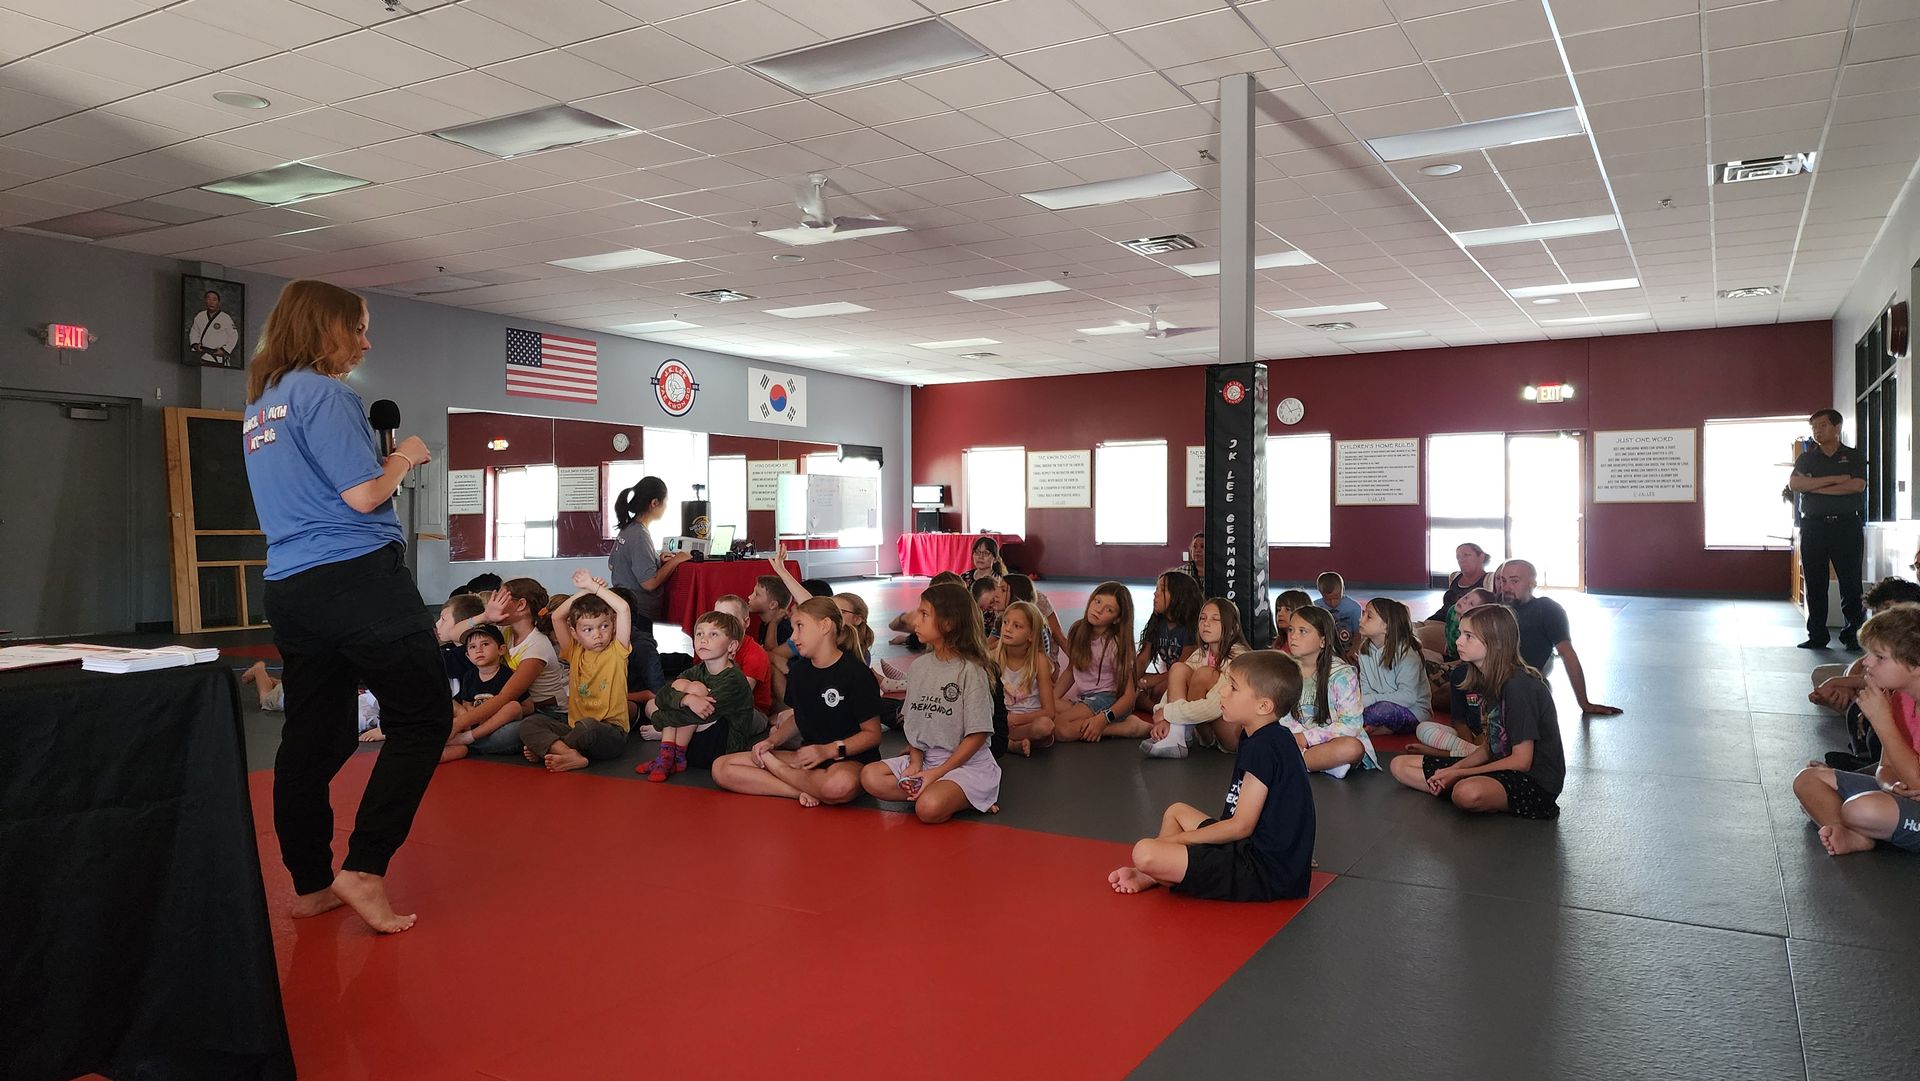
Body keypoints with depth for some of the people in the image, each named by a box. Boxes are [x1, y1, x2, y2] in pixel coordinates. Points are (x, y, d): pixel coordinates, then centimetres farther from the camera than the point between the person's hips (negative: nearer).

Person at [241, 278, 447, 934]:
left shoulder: (259, 406, 19)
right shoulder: (326, 393, -10)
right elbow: (363, 496, -16)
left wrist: (386, 463, 20)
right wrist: (403, 458, 2)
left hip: (290, 587, 9)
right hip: (358, 578, -9)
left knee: (312, 737, 12)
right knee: (422, 715, -1)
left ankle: (310, 884, 20)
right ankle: (364, 867, -5)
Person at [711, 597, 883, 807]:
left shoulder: (856, 673, -12)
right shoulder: (798, 672, 10)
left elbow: (873, 734, -11)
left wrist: (828, 750, -22)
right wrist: (772, 741, 2)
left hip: (851, 759, -6)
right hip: (807, 755, 6)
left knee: (839, 785, -45)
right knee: (721, 768, -8)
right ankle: (804, 789, -19)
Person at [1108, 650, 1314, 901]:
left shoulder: (1264, 746, -19)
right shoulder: (1270, 738, 12)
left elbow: (1241, 825, -17)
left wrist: (1175, 839, -9)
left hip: (1264, 872, -11)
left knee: (1145, 853, -23)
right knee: (1176, 812, 25)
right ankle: (1149, 876, 10)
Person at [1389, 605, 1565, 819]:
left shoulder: (1520, 685, -20)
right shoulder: (1490, 681, 8)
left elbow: (1521, 761, -20)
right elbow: (1489, 748, 12)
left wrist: (1457, 774, -16)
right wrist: (1452, 771, -6)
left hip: (1535, 780, -9)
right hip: (1499, 767, 9)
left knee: (1468, 793, -41)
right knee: (1401, 765, 3)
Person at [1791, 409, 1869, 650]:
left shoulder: (1854, 457, 8)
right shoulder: (1806, 458, 13)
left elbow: (1857, 485, -10)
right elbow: (1793, 483, -6)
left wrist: (1814, 487, -8)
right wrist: (1834, 479, -12)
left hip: (1847, 524, -2)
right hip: (1813, 525, 2)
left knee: (1851, 582, -3)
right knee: (1813, 583, 1)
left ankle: (1853, 634, 2)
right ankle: (1817, 636, 6)